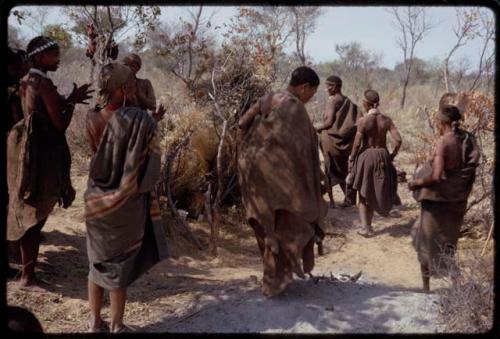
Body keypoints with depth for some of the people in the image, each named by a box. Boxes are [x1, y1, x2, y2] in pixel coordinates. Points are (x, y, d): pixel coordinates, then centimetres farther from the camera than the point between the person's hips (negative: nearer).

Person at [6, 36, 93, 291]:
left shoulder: (27, 82, 12)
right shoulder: (44, 83, -16)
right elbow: (60, 125, -17)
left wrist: (67, 100, 12)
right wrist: (72, 101, -4)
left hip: (29, 151, 10)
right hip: (43, 154, -10)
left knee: (28, 215, 17)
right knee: (36, 217, -2)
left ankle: (27, 271, 28)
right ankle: (27, 277, 7)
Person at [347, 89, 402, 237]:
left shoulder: (363, 120, -13)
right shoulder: (386, 120, -2)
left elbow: (357, 144, -12)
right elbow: (398, 140, -8)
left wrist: (351, 160, 0)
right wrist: (392, 156, 7)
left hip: (366, 156, -4)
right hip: (382, 156, 4)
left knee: (363, 194, 11)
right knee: (376, 192, 18)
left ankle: (365, 227, 6)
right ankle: (368, 225, 26)